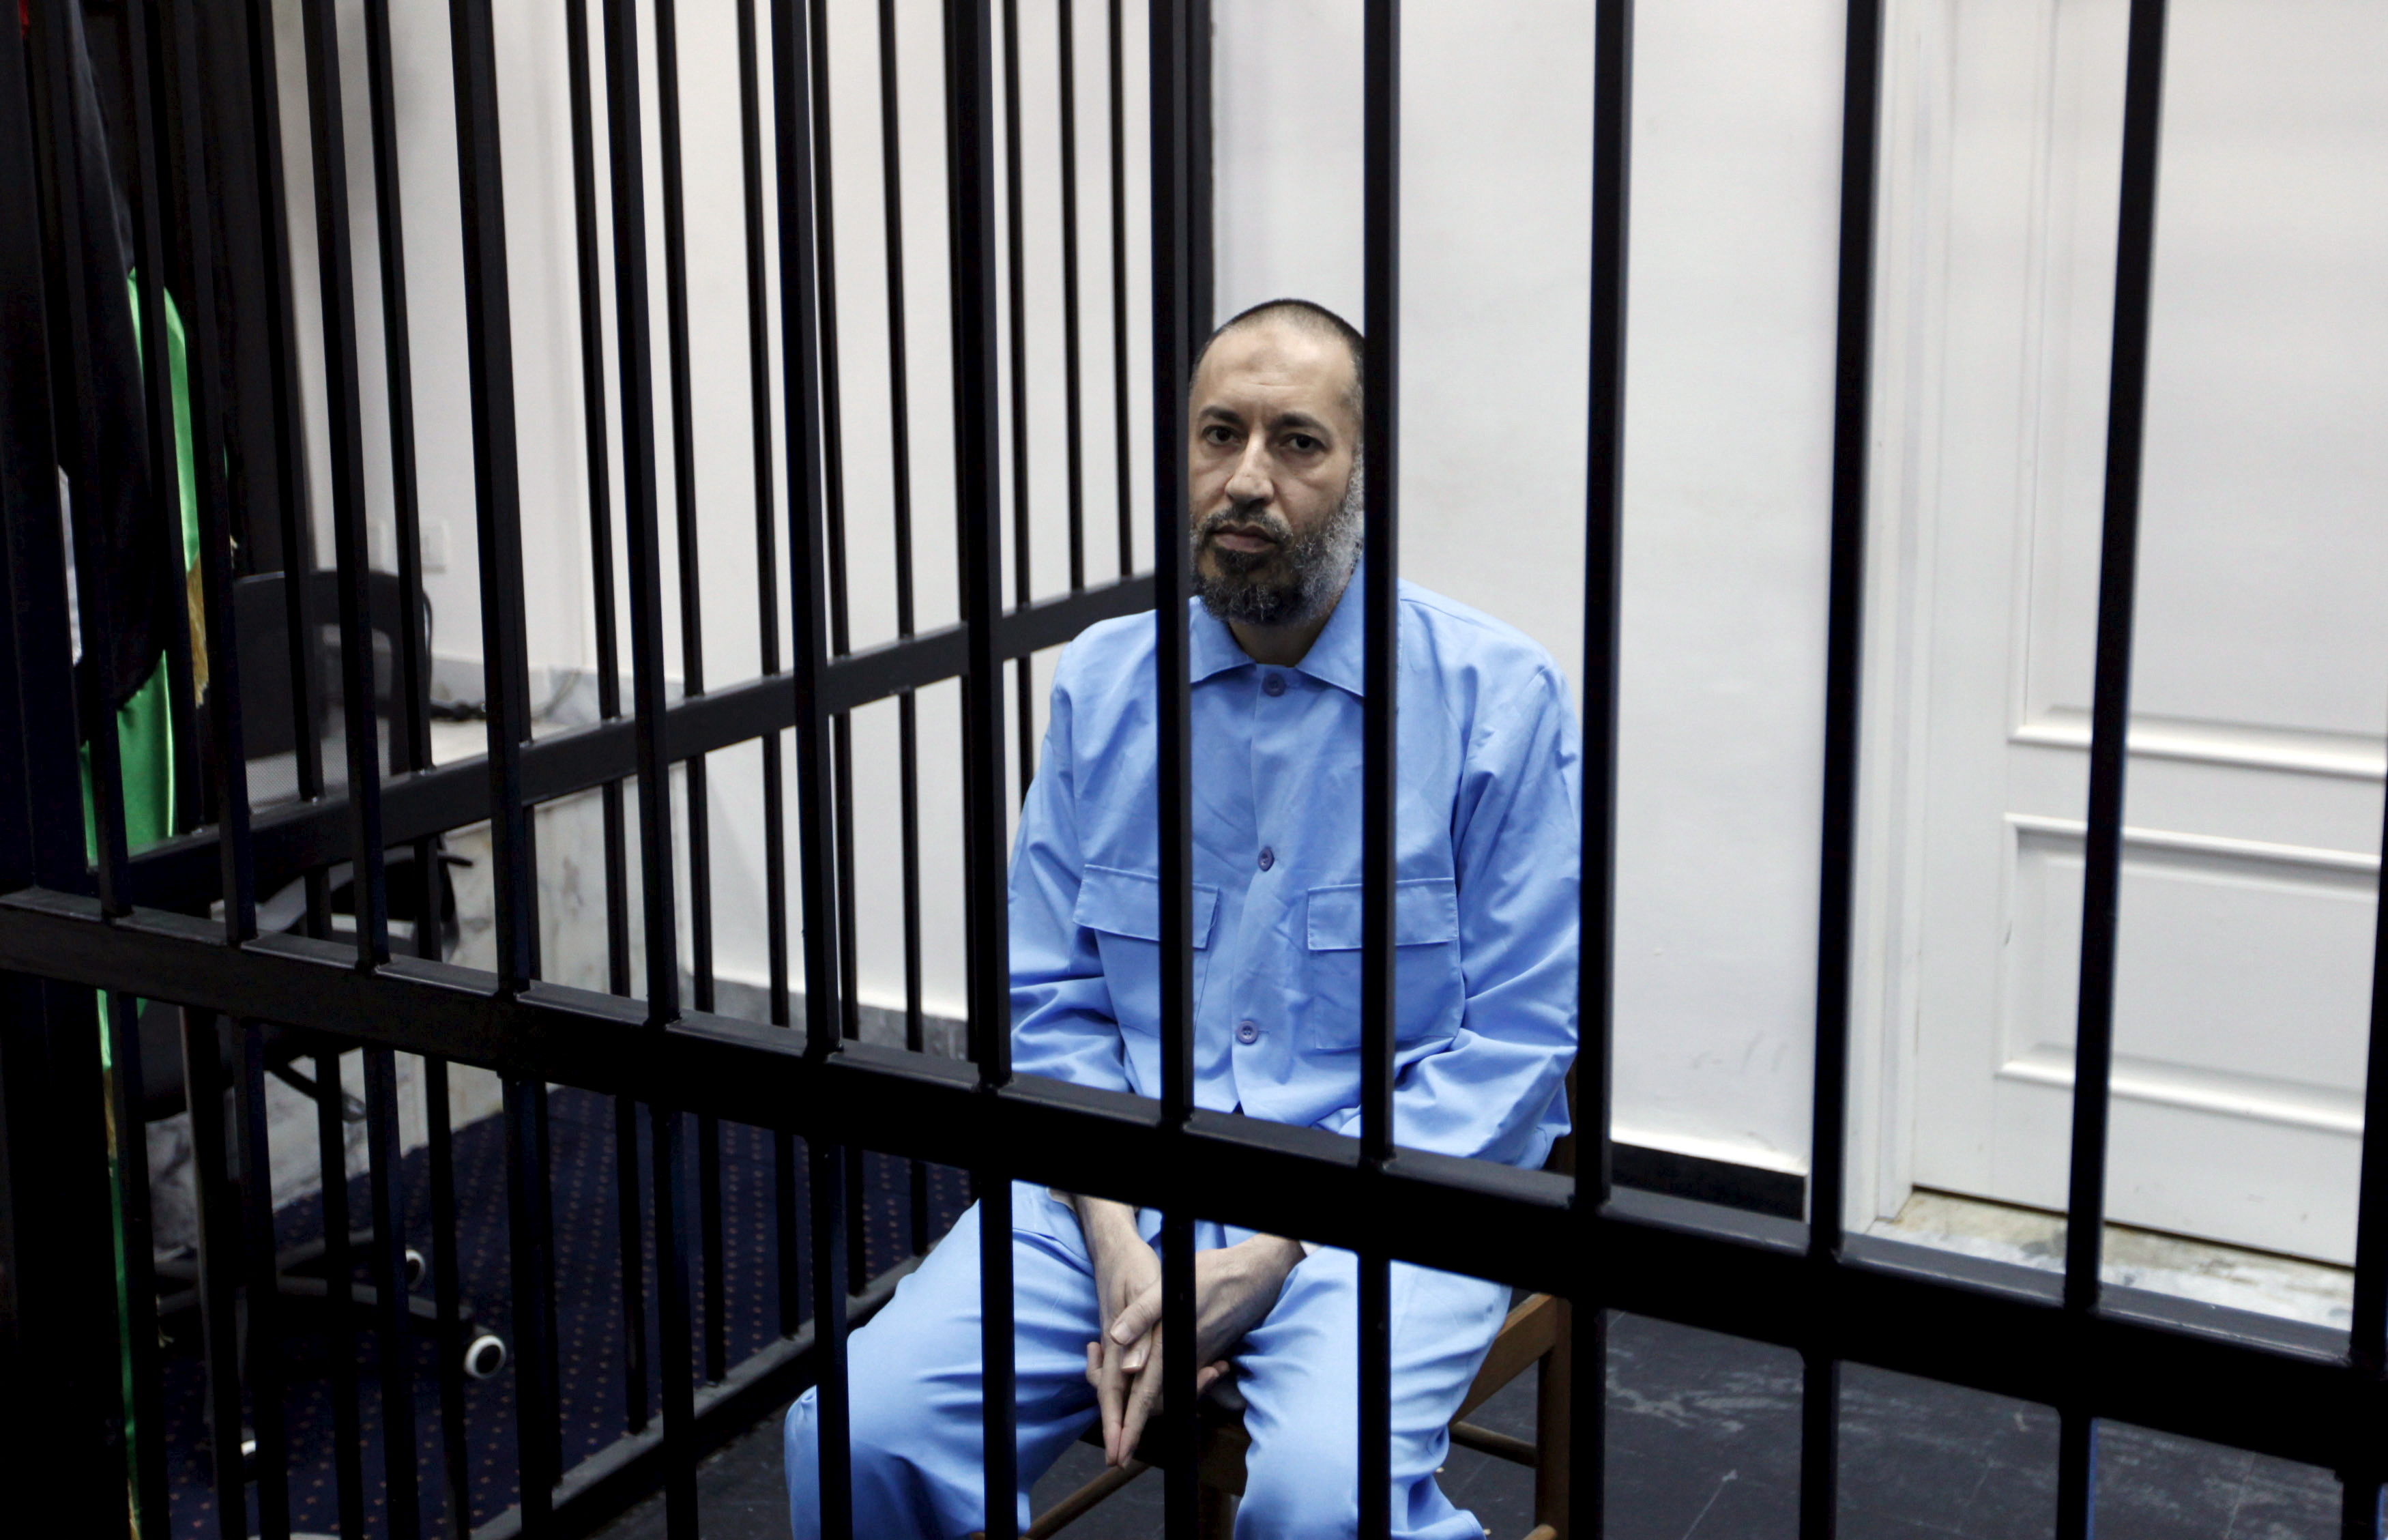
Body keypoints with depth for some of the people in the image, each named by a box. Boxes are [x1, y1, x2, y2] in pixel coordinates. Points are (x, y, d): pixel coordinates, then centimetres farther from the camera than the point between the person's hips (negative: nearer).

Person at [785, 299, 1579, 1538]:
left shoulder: (1498, 697, -4)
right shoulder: (1098, 682, 8)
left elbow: (1512, 1044, -7)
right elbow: (1052, 1001, 9)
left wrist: (1265, 1263, -15)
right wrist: (1118, 1250, -9)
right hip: (1121, 1188, 3)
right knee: (856, 1432, -20)